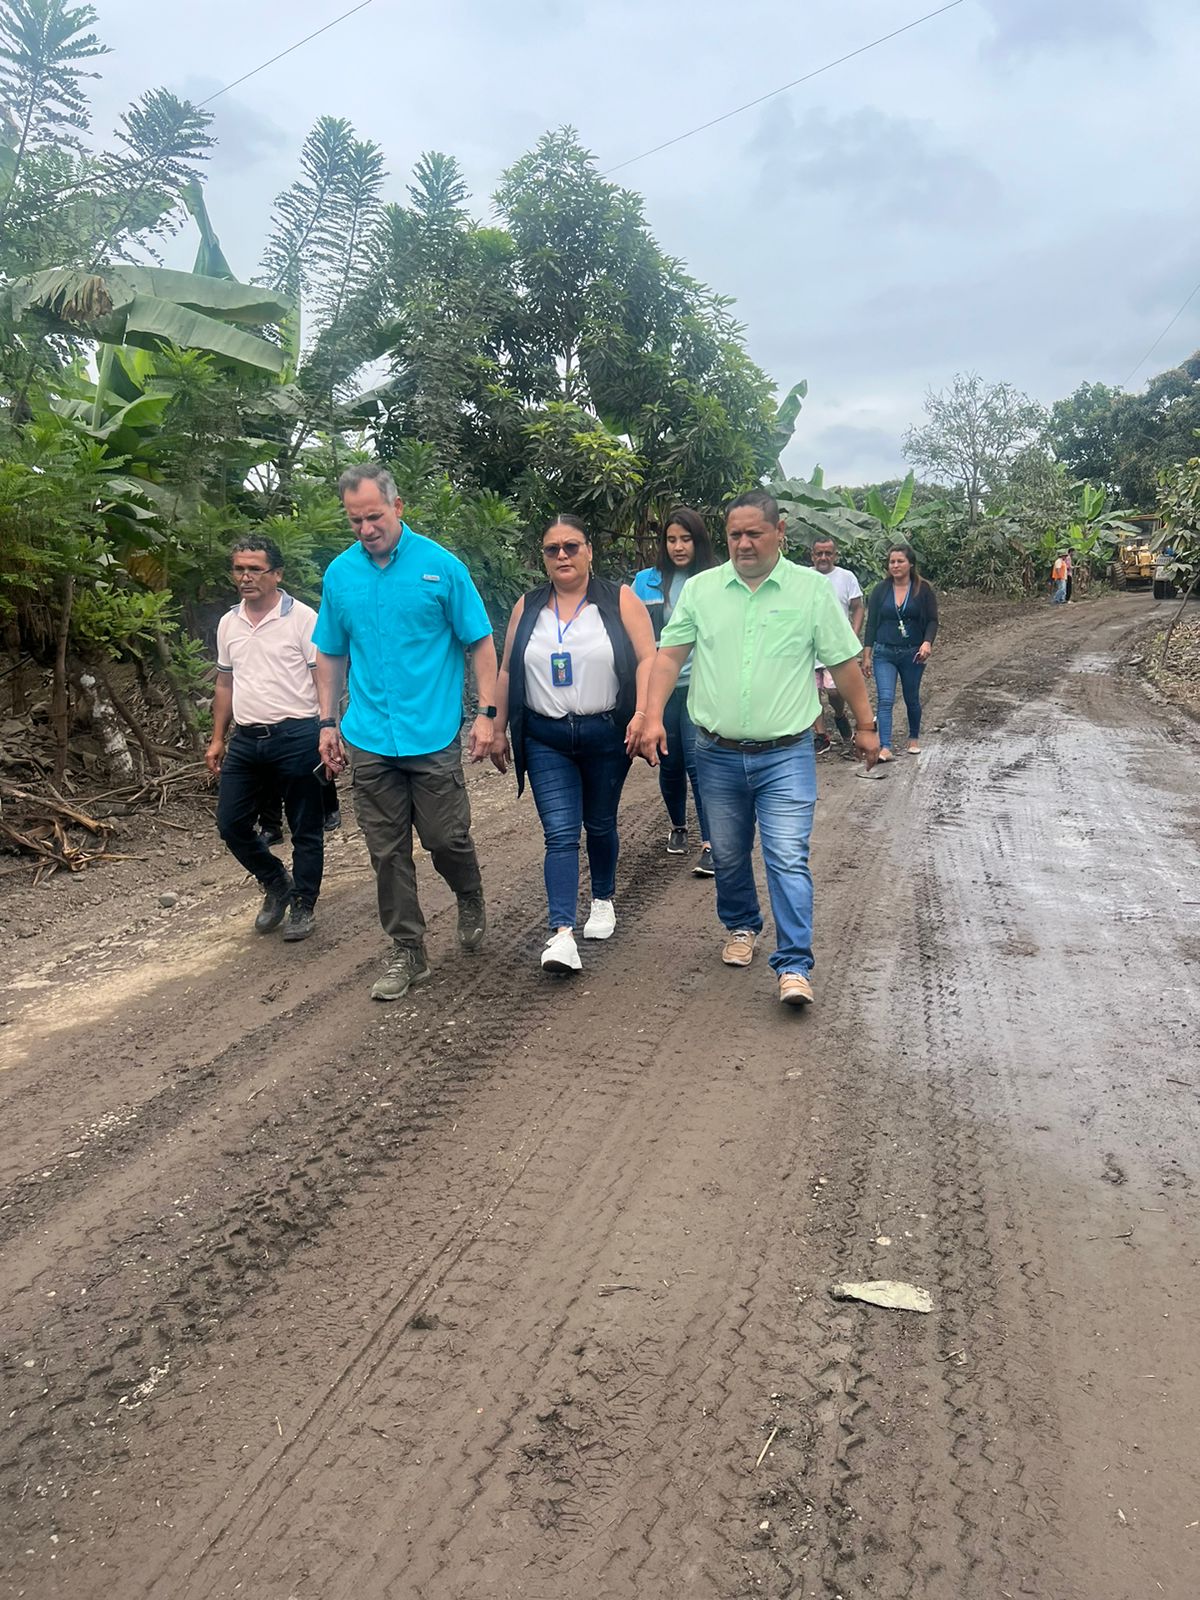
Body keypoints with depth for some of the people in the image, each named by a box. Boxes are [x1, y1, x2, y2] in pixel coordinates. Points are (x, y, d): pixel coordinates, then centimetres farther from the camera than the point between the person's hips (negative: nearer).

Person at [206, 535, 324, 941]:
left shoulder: (302, 618, -6)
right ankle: (277, 884, 29)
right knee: (231, 824, 7)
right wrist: (218, 739, 17)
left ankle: (303, 905, 20)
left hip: (295, 737, -6)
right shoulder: (229, 623, 12)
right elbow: (225, 684, 20)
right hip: (246, 740, 6)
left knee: (305, 828, 4)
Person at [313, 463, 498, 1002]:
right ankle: (407, 953, 21)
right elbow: (331, 653, 14)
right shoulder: (339, 572, 6)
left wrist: (486, 713, -8)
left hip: (433, 736, -3)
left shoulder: (440, 565, -5)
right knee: (387, 852, 8)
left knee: (447, 839, 3)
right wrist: (327, 722, 10)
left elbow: (481, 642, -2)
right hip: (368, 740, 3)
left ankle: (470, 902, 37)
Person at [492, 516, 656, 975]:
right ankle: (562, 933, -13)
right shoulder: (527, 608, 8)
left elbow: (646, 659, -9)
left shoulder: (619, 600, -1)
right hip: (545, 740, 1)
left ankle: (603, 899, 38)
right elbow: (507, 673, 11)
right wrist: (499, 730, 9)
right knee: (560, 834, -8)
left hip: (606, 735, -1)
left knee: (600, 825, 15)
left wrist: (642, 714, -22)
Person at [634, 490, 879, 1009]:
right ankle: (740, 927, 40)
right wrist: (652, 717, -8)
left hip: (786, 755, -3)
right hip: (718, 755, 3)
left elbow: (844, 663, 4)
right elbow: (670, 655, 3)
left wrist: (865, 724, 9)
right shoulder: (700, 588, 3)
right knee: (727, 855, 16)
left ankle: (794, 967, -3)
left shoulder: (813, 589, -1)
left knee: (788, 859, -9)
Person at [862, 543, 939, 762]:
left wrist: (927, 642, -20)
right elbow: (871, 622, 3)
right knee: (885, 699, -13)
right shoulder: (881, 589, 1)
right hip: (884, 654, 0)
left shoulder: (923, 589, -2)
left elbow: (932, 621, -1)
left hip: (912, 654, 0)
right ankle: (885, 748, -18)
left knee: (912, 699, 15)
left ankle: (914, 738, 36)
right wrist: (867, 654, 1)